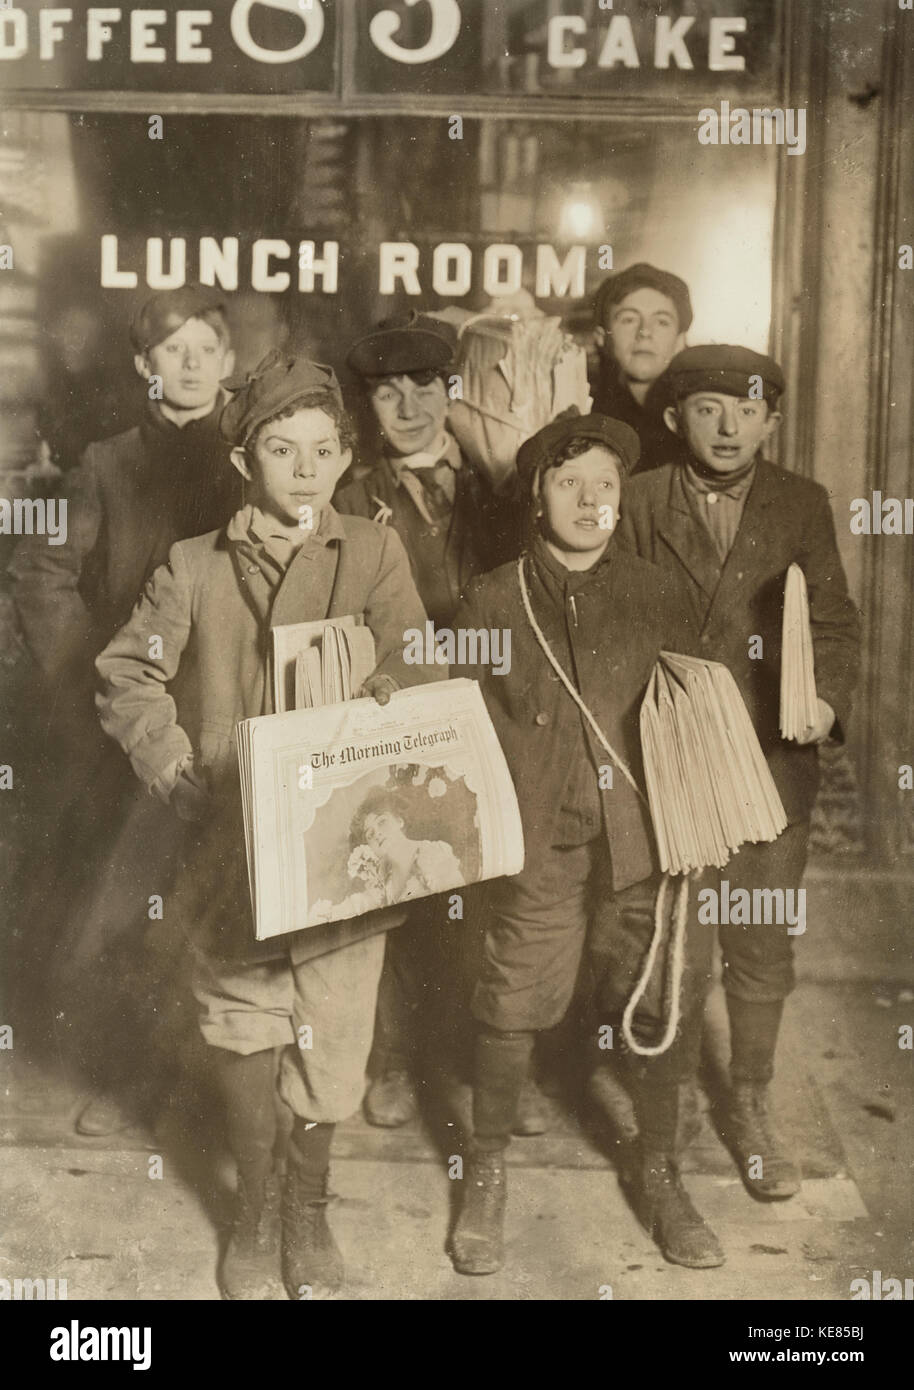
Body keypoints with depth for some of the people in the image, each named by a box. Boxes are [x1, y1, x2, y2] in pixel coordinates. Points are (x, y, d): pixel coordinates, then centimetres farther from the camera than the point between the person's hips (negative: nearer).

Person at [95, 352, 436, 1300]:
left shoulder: (373, 553, 4)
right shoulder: (194, 567, 5)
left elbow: (410, 669, -8)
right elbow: (127, 678, 1)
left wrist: (368, 702, -28)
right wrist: (182, 775, -11)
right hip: (233, 838, 0)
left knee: (332, 1037, 7)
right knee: (242, 1035, 7)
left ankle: (307, 1205, 33)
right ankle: (254, 1211, 32)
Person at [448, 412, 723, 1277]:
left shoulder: (652, 596, 9)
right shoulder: (492, 602, 4)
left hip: (647, 836, 2)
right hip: (541, 842, -2)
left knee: (667, 1001, 6)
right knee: (513, 1004, 0)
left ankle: (658, 1176, 29)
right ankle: (486, 1174, 25)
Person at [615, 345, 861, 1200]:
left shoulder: (803, 506, 4)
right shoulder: (639, 503, 1)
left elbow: (836, 619, 3)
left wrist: (830, 697, -14)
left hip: (770, 760, 1)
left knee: (761, 948, 9)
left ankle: (750, 1111, 29)